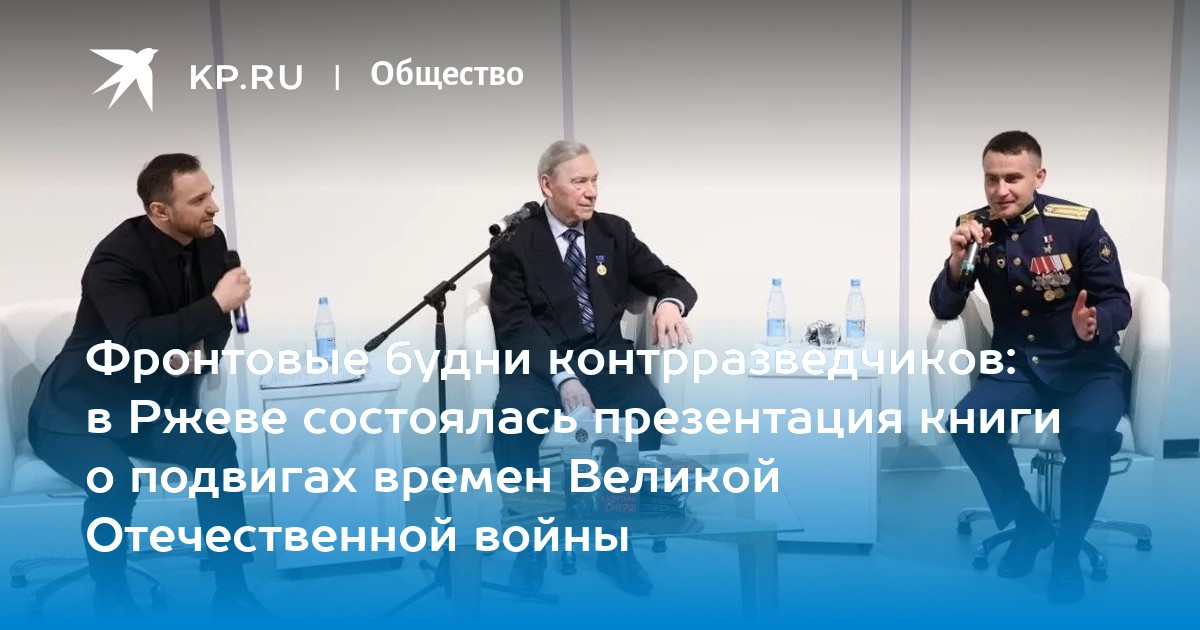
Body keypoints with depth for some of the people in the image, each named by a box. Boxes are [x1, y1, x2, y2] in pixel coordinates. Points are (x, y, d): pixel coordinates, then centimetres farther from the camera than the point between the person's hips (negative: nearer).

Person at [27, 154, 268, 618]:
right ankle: (111, 597, -6)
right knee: (115, 479, -33)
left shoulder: (209, 241, -4)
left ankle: (230, 589, -8)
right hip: (75, 411, -6)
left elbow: (215, 317, 10)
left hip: (148, 404, 6)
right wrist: (216, 303, -35)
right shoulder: (118, 256, -25)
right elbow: (136, 340, -39)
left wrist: (203, 349, -13)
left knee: (218, 450, -19)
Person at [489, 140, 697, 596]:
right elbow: (515, 325, -11)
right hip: (541, 362, -2)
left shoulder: (615, 232, 9)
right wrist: (562, 378, -27)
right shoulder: (515, 243, -2)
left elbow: (672, 280, 7)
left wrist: (670, 302, -21)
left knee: (650, 412, -28)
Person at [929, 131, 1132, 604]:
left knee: (1089, 433, -32)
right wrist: (957, 262, -23)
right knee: (968, 422, -25)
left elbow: (1118, 303, -9)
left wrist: (1095, 327, -33)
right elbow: (943, 310, -4)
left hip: (1089, 364, -2)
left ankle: (1067, 550, -5)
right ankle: (1029, 524, 1)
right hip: (1017, 364, 3)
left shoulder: (1079, 223, -14)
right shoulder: (974, 228, -5)